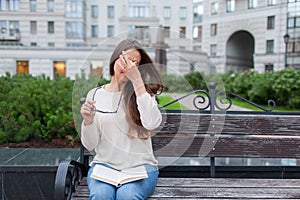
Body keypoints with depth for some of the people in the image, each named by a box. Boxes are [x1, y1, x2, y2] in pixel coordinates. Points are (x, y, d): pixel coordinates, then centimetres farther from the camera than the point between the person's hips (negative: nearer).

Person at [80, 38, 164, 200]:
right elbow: (90, 145, 5)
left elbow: (152, 123, -22)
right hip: (104, 164, 2)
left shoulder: (143, 92, 2)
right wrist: (88, 121, -16)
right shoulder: (94, 94, 5)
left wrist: (137, 80, -20)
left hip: (140, 166, -1)